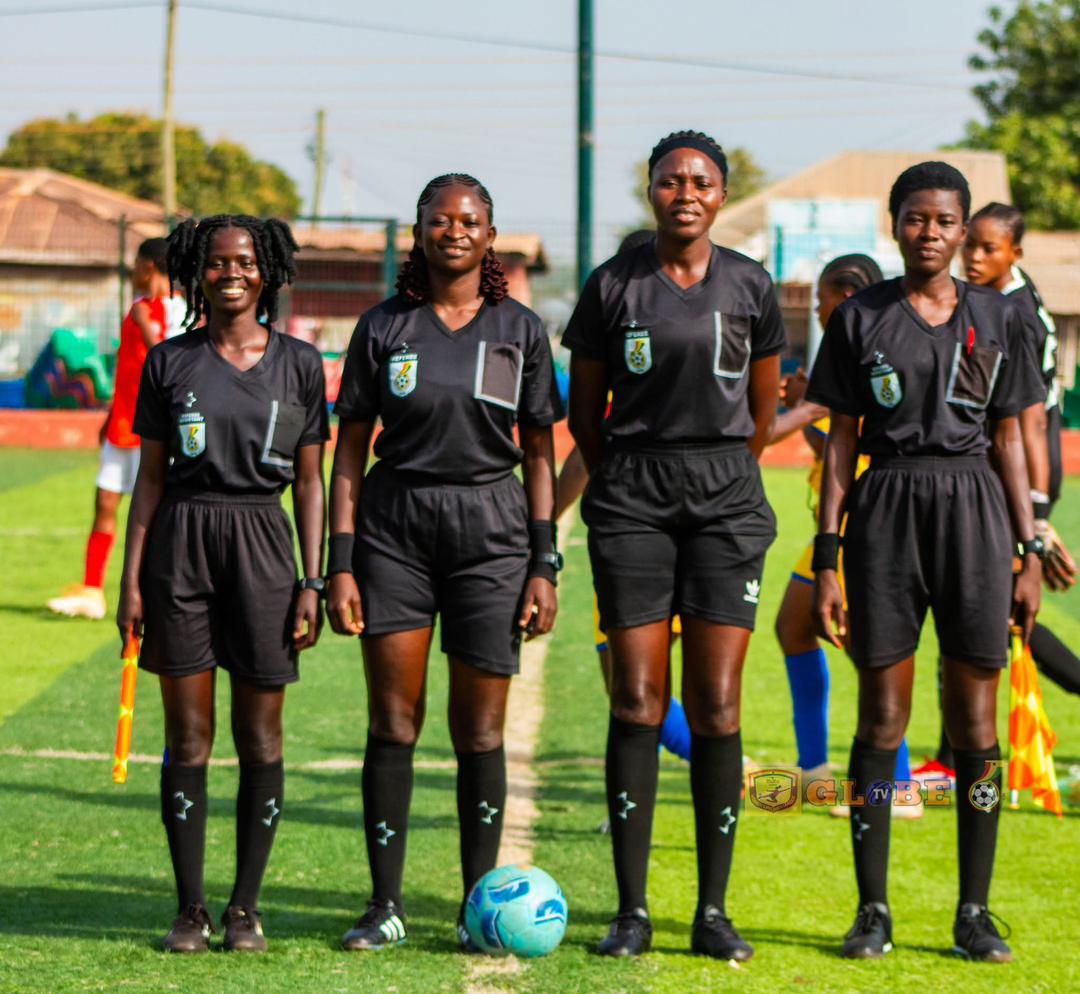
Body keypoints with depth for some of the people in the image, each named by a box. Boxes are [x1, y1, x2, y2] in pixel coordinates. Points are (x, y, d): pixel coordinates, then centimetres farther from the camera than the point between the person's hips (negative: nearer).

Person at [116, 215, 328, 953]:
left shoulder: (300, 365, 6)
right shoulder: (169, 363, 6)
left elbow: (310, 483, 7)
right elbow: (150, 477, 8)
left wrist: (313, 582, 0)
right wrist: (131, 580, 2)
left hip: (261, 544, 0)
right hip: (181, 545, 0)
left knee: (260, 734, 2)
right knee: (188, 734, 1)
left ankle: (247, 906, 11)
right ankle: (191, 909, 8)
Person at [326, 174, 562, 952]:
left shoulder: (520, 330, 6)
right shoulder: (384, 328, 5)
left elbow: (540, 455, 7)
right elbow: (350, 451, 5)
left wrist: (545, 565, 0)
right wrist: (340, 564, -3)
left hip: (490, 528, 0)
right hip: (395, 524, 0)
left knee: (480, 728, 0)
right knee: (393, 720, -3)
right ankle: (385, 904, 4)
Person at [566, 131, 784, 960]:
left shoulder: (751, 288, 5)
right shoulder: (613, 286, 2)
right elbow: (584, 408, 11)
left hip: (727, 502, 1)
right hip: (631, 504, -1)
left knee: (716, 704, -3)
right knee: (637, 702, -4)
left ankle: (714, 911, 3)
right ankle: (632, 909, 1)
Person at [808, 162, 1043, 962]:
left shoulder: (996, 319, 8)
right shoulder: (861, 318, 5)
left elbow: (1008, 439, 11)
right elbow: (842, 443, 5)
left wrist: (1031, 552, 6)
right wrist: (827, 558, 0)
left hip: (974, 507, 1)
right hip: (887, 509, -1)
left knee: (975, 716, 1)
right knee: (882, 715, 0)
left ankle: (975, 911, 8)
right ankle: (873, 910, 7)